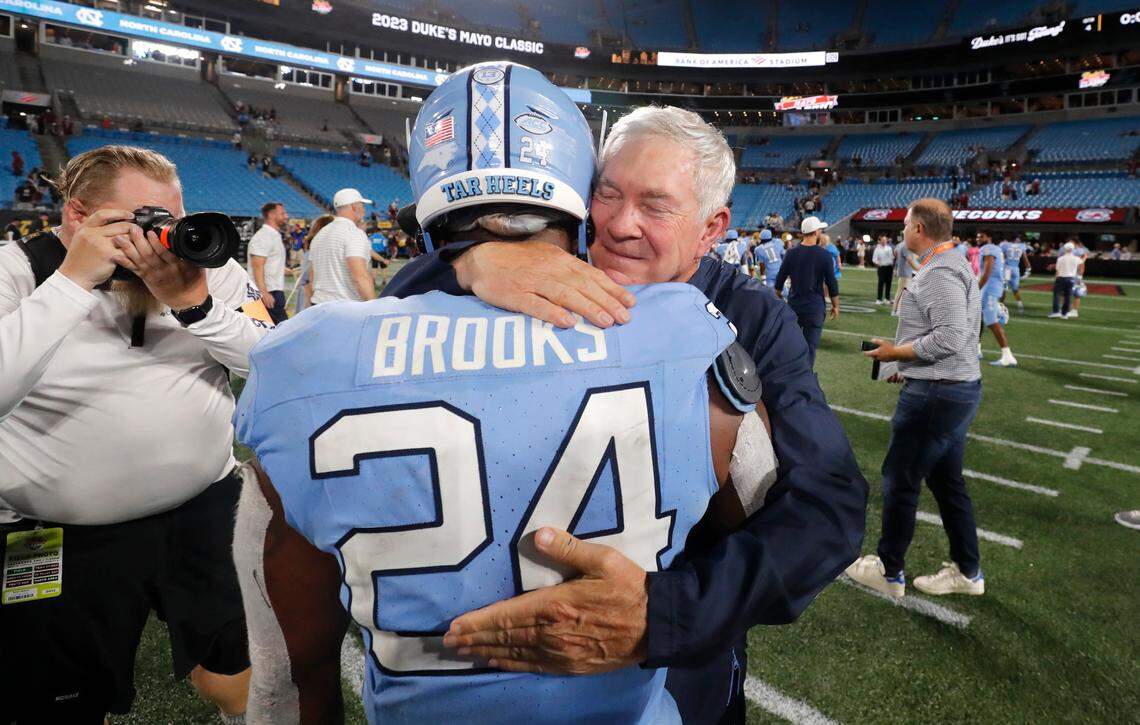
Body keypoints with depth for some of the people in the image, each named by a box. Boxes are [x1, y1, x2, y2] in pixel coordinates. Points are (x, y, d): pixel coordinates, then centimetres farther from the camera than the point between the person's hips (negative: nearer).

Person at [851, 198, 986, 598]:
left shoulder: (938, 273, -19)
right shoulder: (954, 264, 14)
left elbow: (949, 338, -27)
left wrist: (896, 352, -14)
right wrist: (910, 366, 13)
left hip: (935, 394, -10)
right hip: (959, 386, 10)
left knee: (899, 481, 3)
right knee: (946, 480, 19)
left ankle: (889, 571, 19)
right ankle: (967, 571, 30)